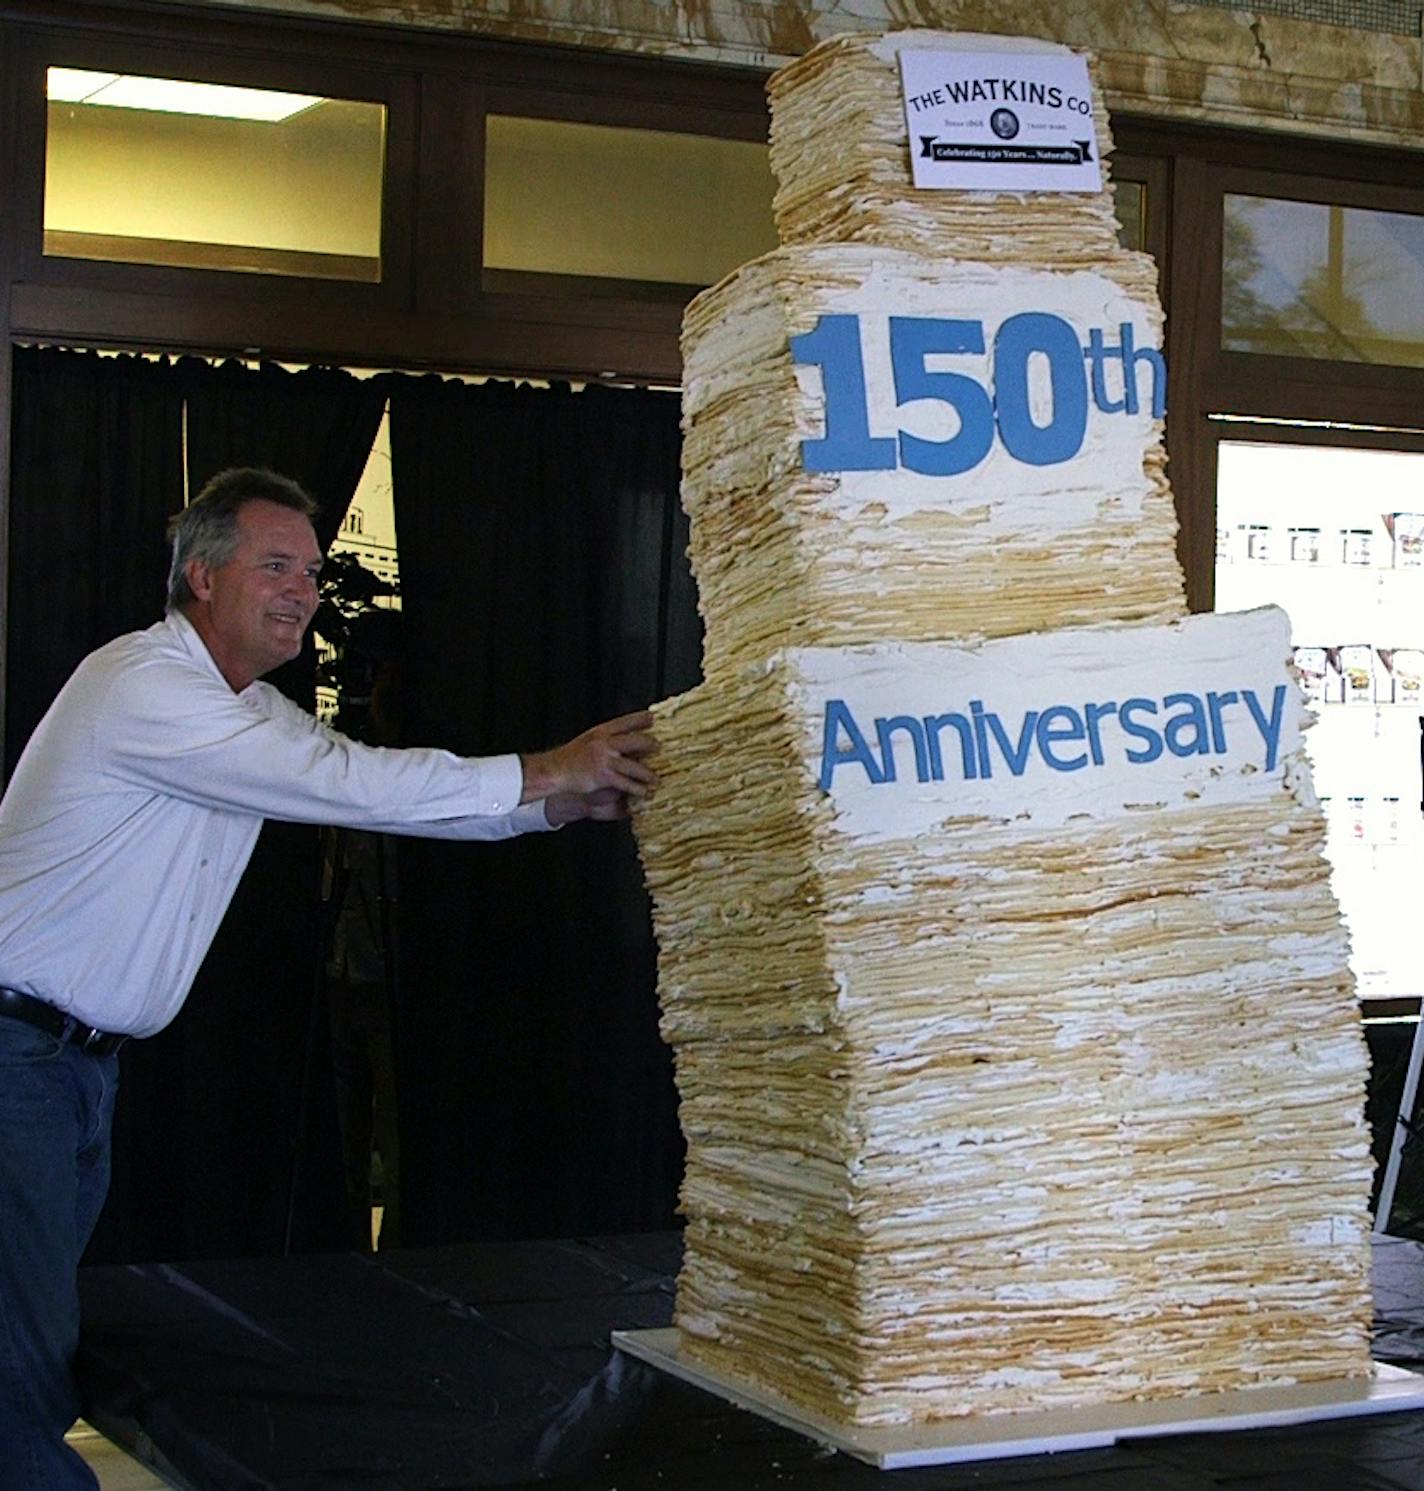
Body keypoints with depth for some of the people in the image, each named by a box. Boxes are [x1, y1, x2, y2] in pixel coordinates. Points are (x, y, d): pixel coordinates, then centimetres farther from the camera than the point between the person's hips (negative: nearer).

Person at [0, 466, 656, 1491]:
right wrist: (544, 772, -16)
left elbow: (375, 791, 12)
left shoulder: (251, 710, 15)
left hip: (84, 1056, 10)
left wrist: (570, 802, 3)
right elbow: (349, 785, -22)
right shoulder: (143, 686, -18)